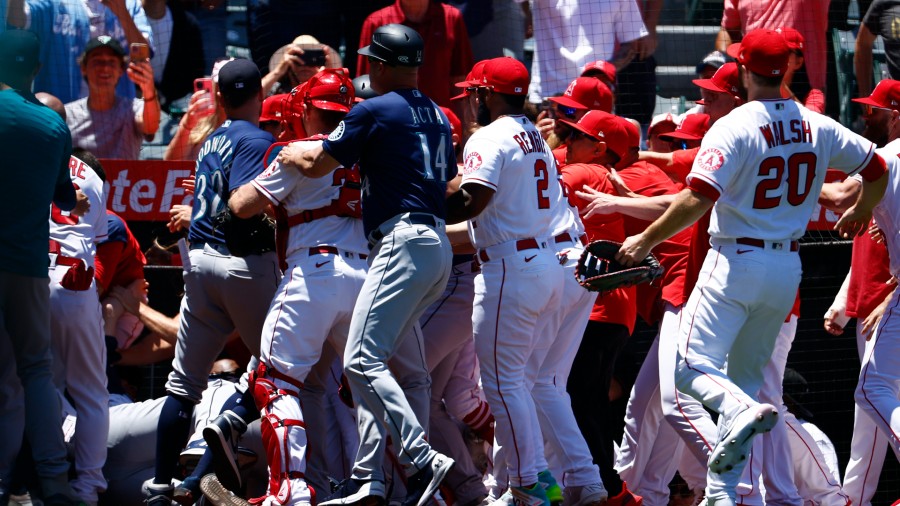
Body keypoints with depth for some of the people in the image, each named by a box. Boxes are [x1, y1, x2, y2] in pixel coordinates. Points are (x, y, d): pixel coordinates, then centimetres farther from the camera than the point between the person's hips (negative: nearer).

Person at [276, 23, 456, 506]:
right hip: (437, 246, 9)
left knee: (363, 362, -15)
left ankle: (422, 461, -26)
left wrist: (290, 154, 22)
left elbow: (317, 164, 0)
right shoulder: (438, 117, 18)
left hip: (403, 244, -9)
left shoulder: (373, 112, -6)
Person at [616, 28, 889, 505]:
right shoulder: (818, 127, 3)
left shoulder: (733, 127, -15)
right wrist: (859, 214, 34)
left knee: (693, 366, -7)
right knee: (746, 372, 16)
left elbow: (698, 198, -24)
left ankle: (742, 411, -37)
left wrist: (645, 240, -15)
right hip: (788, 267, 6)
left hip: (736, 261, -6)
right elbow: (876, 168, 14)